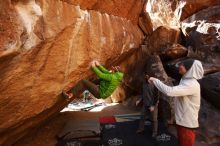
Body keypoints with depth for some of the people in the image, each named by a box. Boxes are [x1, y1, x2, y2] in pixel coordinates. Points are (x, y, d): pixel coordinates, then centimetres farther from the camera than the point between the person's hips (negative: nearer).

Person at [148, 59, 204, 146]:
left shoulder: (191, 84, -26)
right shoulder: (188, 81, 7)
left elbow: (169, 91, -36)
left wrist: (155, 80, -25)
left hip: (187, 122, -9)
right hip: (183, 120, 9)